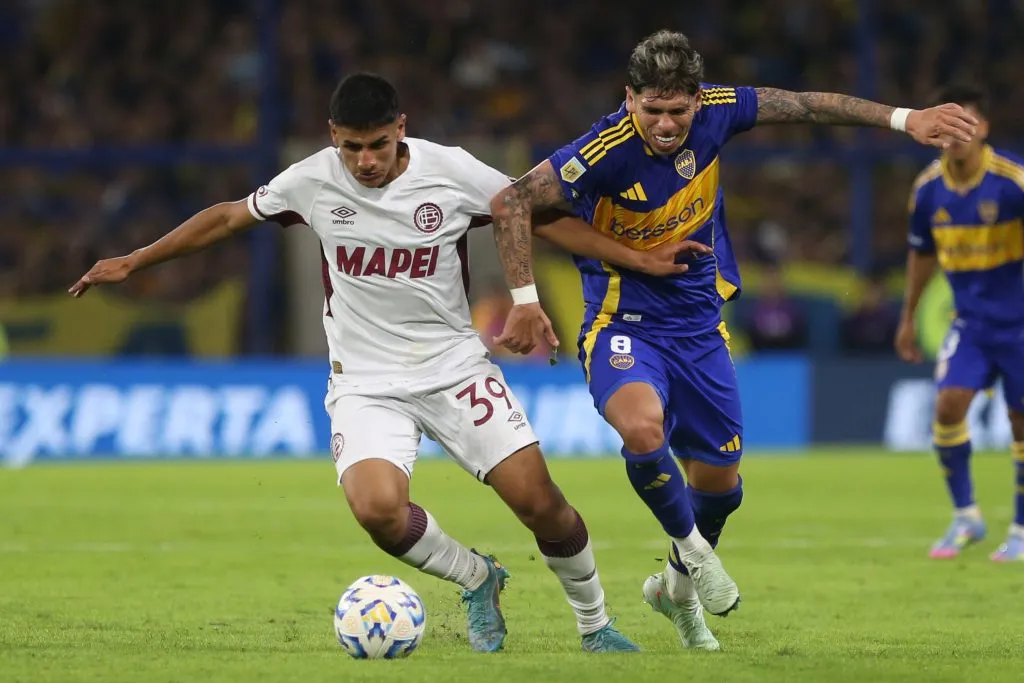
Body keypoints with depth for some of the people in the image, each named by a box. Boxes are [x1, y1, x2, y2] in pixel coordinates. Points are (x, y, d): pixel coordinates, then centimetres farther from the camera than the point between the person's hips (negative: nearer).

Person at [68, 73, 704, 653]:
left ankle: (596, 624, 14)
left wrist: (638, 259, -5)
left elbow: (540, 215, -1)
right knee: (378, 509, -26)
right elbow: (228, 217, 8)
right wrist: (132, 263, 11)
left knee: (537, 498, -12)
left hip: (455, 365, 0)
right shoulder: (312, 181, -7)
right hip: (366, 383, 0)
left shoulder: (450, 170, -10)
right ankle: (478, 579, 5)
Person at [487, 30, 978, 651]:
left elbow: (806, 106, 1)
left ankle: (679, 584, 41)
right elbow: (510, 203, -22)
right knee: (643, 427, -34)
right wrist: (526, 300, -27)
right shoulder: (607, 151, -25)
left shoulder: (712, 112, -12)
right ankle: (691, 546, -4)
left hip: (699, 326, 5)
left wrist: (903, 119, -2)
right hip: (622, 324, -5)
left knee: (719, 477, 10)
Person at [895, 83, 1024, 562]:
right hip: (970, 320, 3)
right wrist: (908, 318, 18)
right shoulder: (928, 188, -2)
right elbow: (922, 254, 13)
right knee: (949, 404, -13)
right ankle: (965, 517, 3)